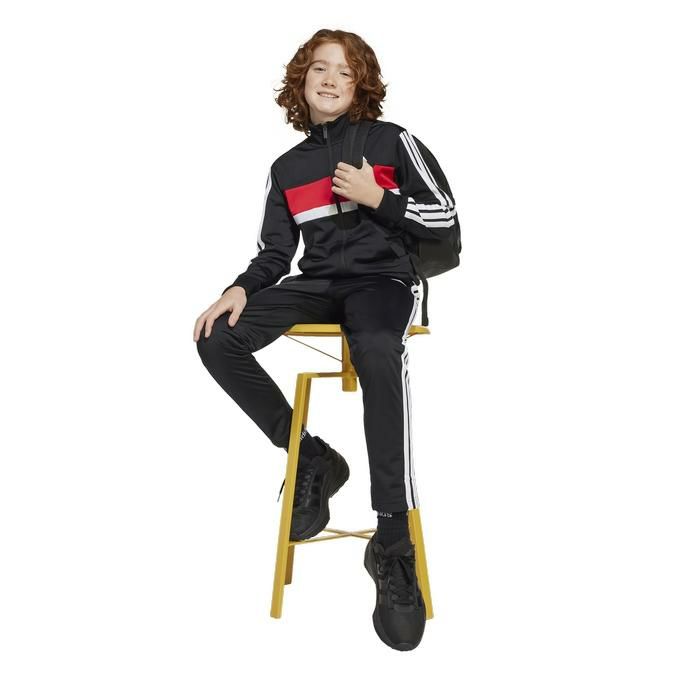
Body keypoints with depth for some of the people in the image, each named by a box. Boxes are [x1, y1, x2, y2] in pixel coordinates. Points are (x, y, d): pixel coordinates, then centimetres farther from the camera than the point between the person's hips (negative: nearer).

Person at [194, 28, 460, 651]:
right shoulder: (287, 168, 16)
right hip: (317, 283, 5)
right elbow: (273, 252, 14)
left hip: (382, 279, -5)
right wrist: (242, 289, -6)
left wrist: (377, 197, -10)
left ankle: (394, 544, -36)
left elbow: (445, 217, 1)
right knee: (217, 340, -19)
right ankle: (312, 459, -4)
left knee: (378, 350, -40)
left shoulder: (393, 141, 4)